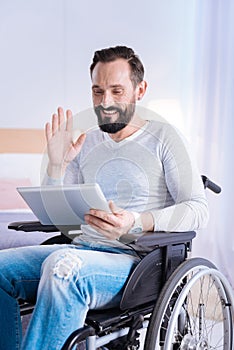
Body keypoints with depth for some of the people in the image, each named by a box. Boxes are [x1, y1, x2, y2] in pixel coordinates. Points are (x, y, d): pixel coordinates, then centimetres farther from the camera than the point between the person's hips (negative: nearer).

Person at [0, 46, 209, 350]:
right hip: (83, 250, 6)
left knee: (62, 266, -35)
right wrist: (57, 165, -3)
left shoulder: (162, 137, 2)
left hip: (138, 260, -5)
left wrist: (136, 222, -23)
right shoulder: (86, 144, 16)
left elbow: (198, 209, -7)